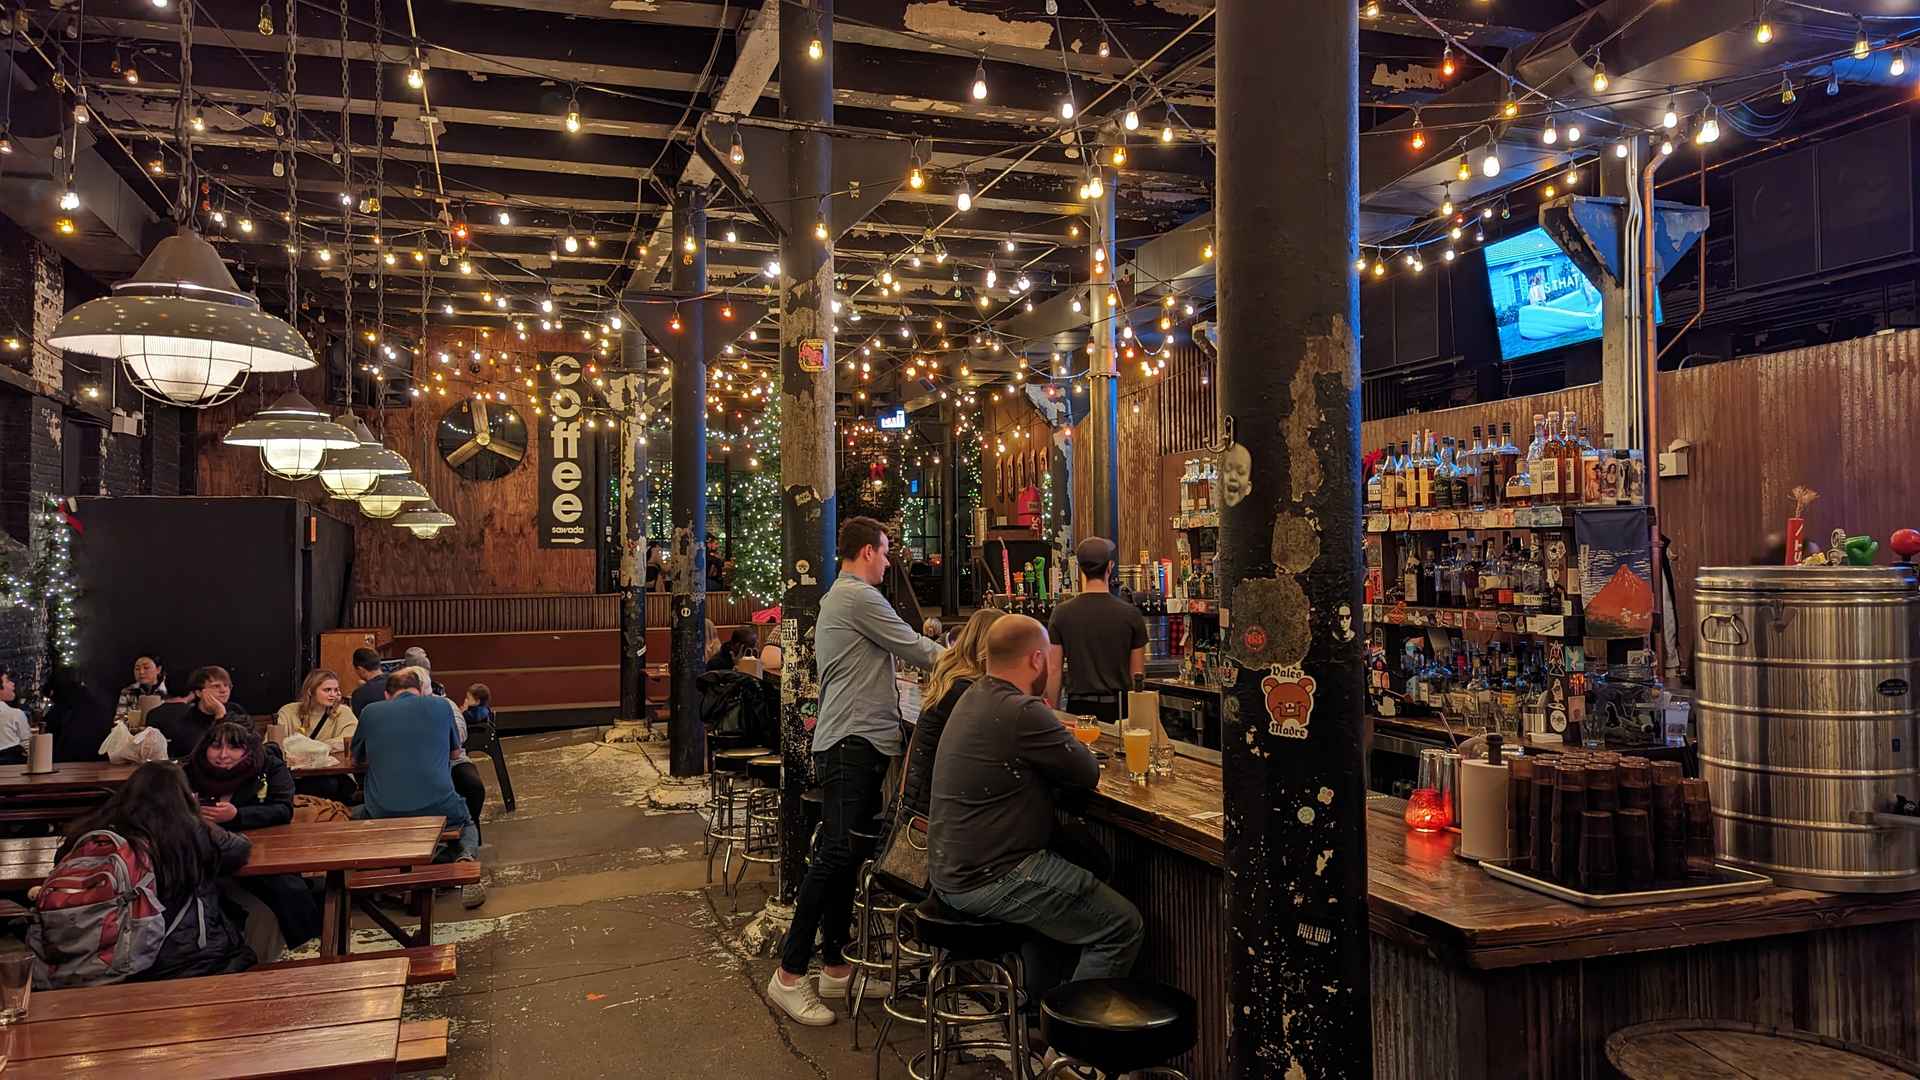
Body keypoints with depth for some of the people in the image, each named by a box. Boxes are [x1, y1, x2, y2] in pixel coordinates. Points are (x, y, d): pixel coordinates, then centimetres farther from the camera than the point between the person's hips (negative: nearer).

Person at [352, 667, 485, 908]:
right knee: (467, 824, 32)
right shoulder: (441, 706, 9)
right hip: (439, 808, 0)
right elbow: (455, 752, 23)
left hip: (385, 814, 0)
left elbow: (359, 759, 23)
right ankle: (466, 855, -3)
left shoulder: (371, 712, 9)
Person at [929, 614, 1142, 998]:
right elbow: (1089, 774, -12)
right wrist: (1067, 741, 7)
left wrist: (1065, 743, -2)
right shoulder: (1022, 713, -22)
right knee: (1122, 926, -5)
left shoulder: (974, 697, 10)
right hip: (989, 880, -10)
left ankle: (1040, 1000, 36)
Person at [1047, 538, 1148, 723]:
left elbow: (1054, 671, -1)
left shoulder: (1062, 614, -2)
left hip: (1079, 707, 1)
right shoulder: (1131, 614, -3)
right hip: (1119, 708, 0)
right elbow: (1137, 673, 1)